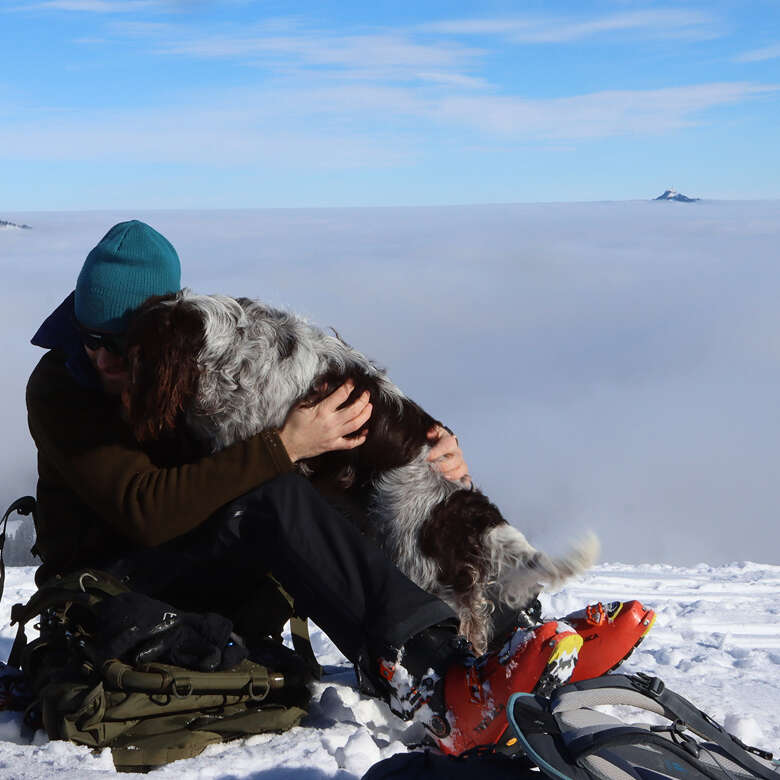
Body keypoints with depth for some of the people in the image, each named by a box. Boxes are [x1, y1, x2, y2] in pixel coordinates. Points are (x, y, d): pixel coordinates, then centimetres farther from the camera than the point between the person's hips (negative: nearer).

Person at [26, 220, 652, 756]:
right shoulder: (59, 387, -14)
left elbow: (355, 419, 1)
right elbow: (147, 512, -28)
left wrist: (434, 447, -19)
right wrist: (283, 447, -33)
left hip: (205, 583, 5)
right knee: (274, 499, -31)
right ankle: (442, 689, -42)